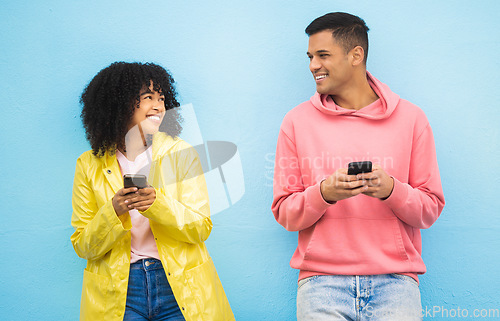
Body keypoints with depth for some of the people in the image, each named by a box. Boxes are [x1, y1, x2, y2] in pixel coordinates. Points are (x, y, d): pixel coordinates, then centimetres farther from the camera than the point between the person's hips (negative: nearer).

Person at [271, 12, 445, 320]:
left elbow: (431, 209, 6)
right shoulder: (297, 121, 7)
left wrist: (391, 190, -14)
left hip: (394, 279, 0)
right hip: (321, 279, 0)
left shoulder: (410, 118, 7)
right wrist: (324, 193, -14)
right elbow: (284, 212, 6)